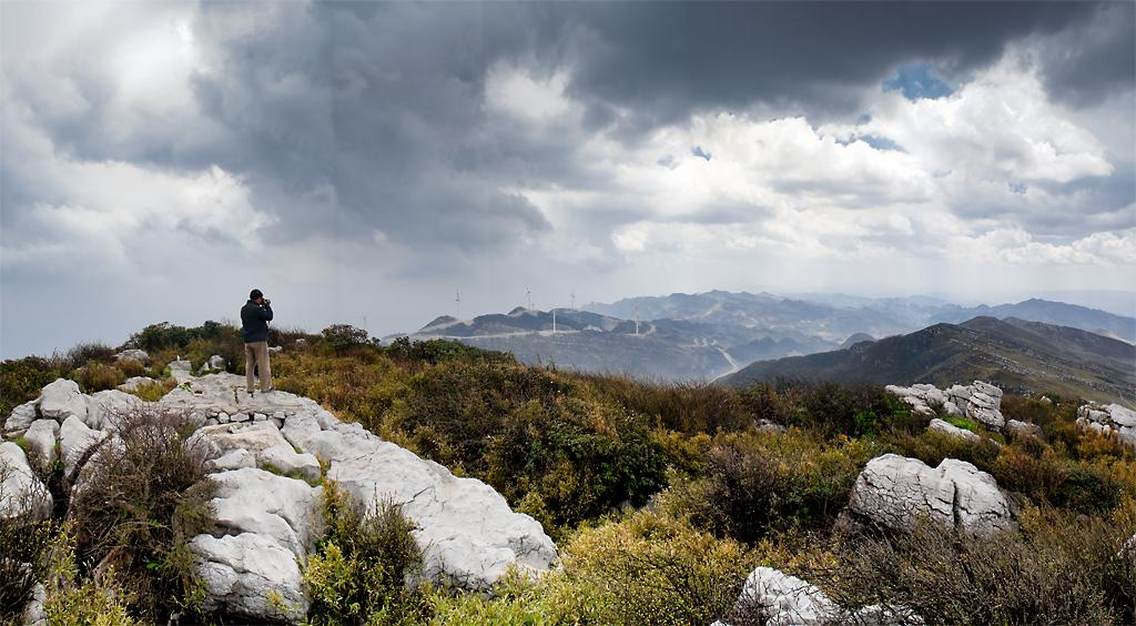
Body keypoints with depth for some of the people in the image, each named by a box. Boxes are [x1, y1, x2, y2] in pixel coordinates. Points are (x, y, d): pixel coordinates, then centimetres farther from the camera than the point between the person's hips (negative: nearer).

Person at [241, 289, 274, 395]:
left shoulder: (243, 309, 9)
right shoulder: (257, 309, -16)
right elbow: (269, 317, -9)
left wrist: (263, 306, 13)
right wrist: (267, 305, 1)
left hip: (247, 340, 7)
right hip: (259, 340, -7)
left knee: (249, 364, 10)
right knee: (263, 364, 1)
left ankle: (249, 388, 10)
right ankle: (265, 387, 4)